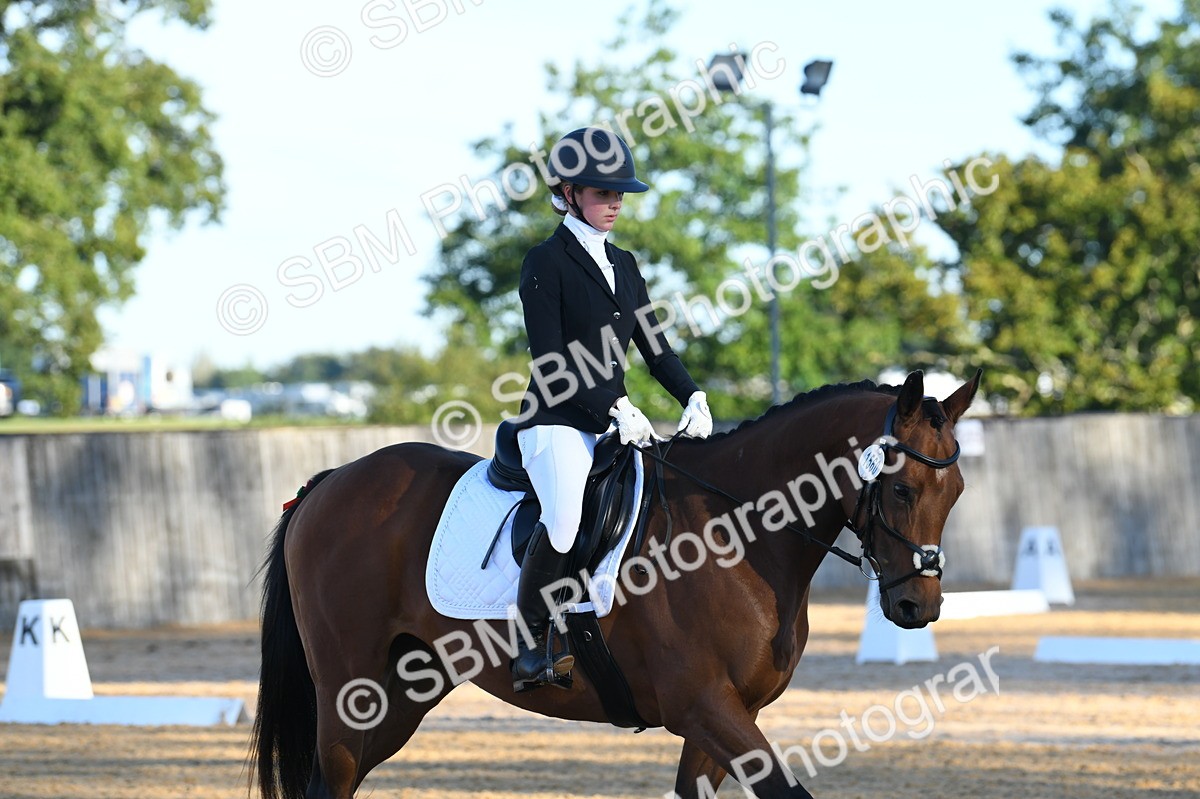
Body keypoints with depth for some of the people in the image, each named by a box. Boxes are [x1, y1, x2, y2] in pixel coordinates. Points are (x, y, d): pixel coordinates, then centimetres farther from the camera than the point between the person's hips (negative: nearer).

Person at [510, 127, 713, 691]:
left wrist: (693, 397, -1)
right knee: (567, 519, -33)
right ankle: (530, 646, -19)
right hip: (556, 422, -8)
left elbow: (654, 346, 17)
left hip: (615, 426, 8)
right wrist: (616, 407, -20)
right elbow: (550, 359, -12)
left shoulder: (623, 265, 17)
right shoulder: (546, 263, -4)